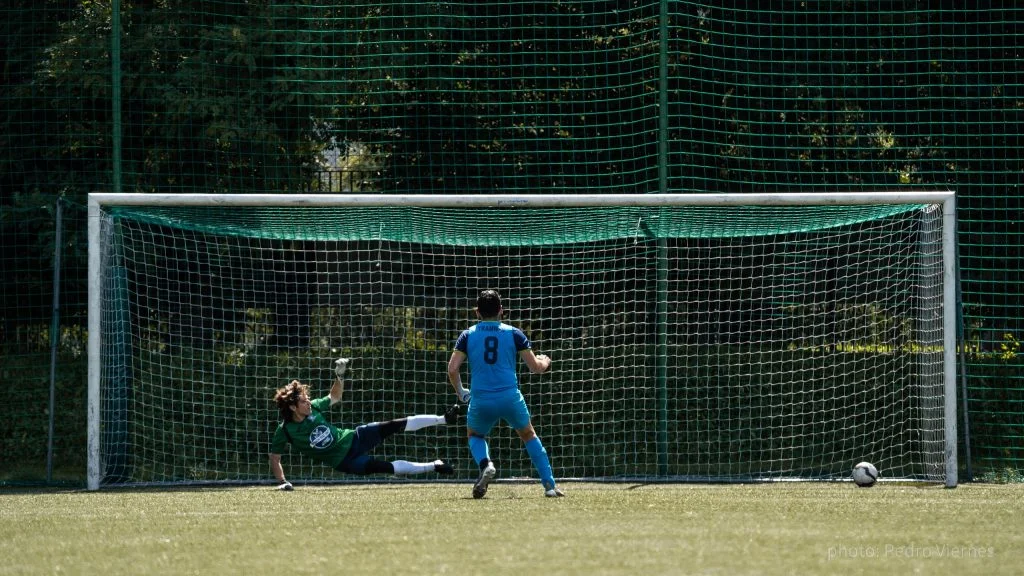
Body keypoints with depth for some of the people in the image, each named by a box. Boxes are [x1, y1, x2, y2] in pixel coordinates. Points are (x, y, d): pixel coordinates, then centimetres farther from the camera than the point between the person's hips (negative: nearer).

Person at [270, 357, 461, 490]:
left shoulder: (313, 407, -4)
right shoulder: (284, 431, -18)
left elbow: (335, 397, 14)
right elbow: (274, 459, -10)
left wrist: (340, 376, 0)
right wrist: (282, 482, -21)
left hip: (353, 439, 5)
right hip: (345, 461, -5)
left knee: (395, 426, -9)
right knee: (390, 467, -21)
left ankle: (445, 419, -3)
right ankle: (433, 467, -8)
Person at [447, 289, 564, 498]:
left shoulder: (468, 335, 5)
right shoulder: (514, 334, 4)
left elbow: (452, 369, -2)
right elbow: (536, 367, 6)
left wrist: (460, 392, 17)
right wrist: (545, 362, 30)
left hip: (480, 400, 0)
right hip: (510, 398, 0)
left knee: (475, 435, 27)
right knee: (529, 435, 23)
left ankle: (486, 464, -5)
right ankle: (549, 485, 15)